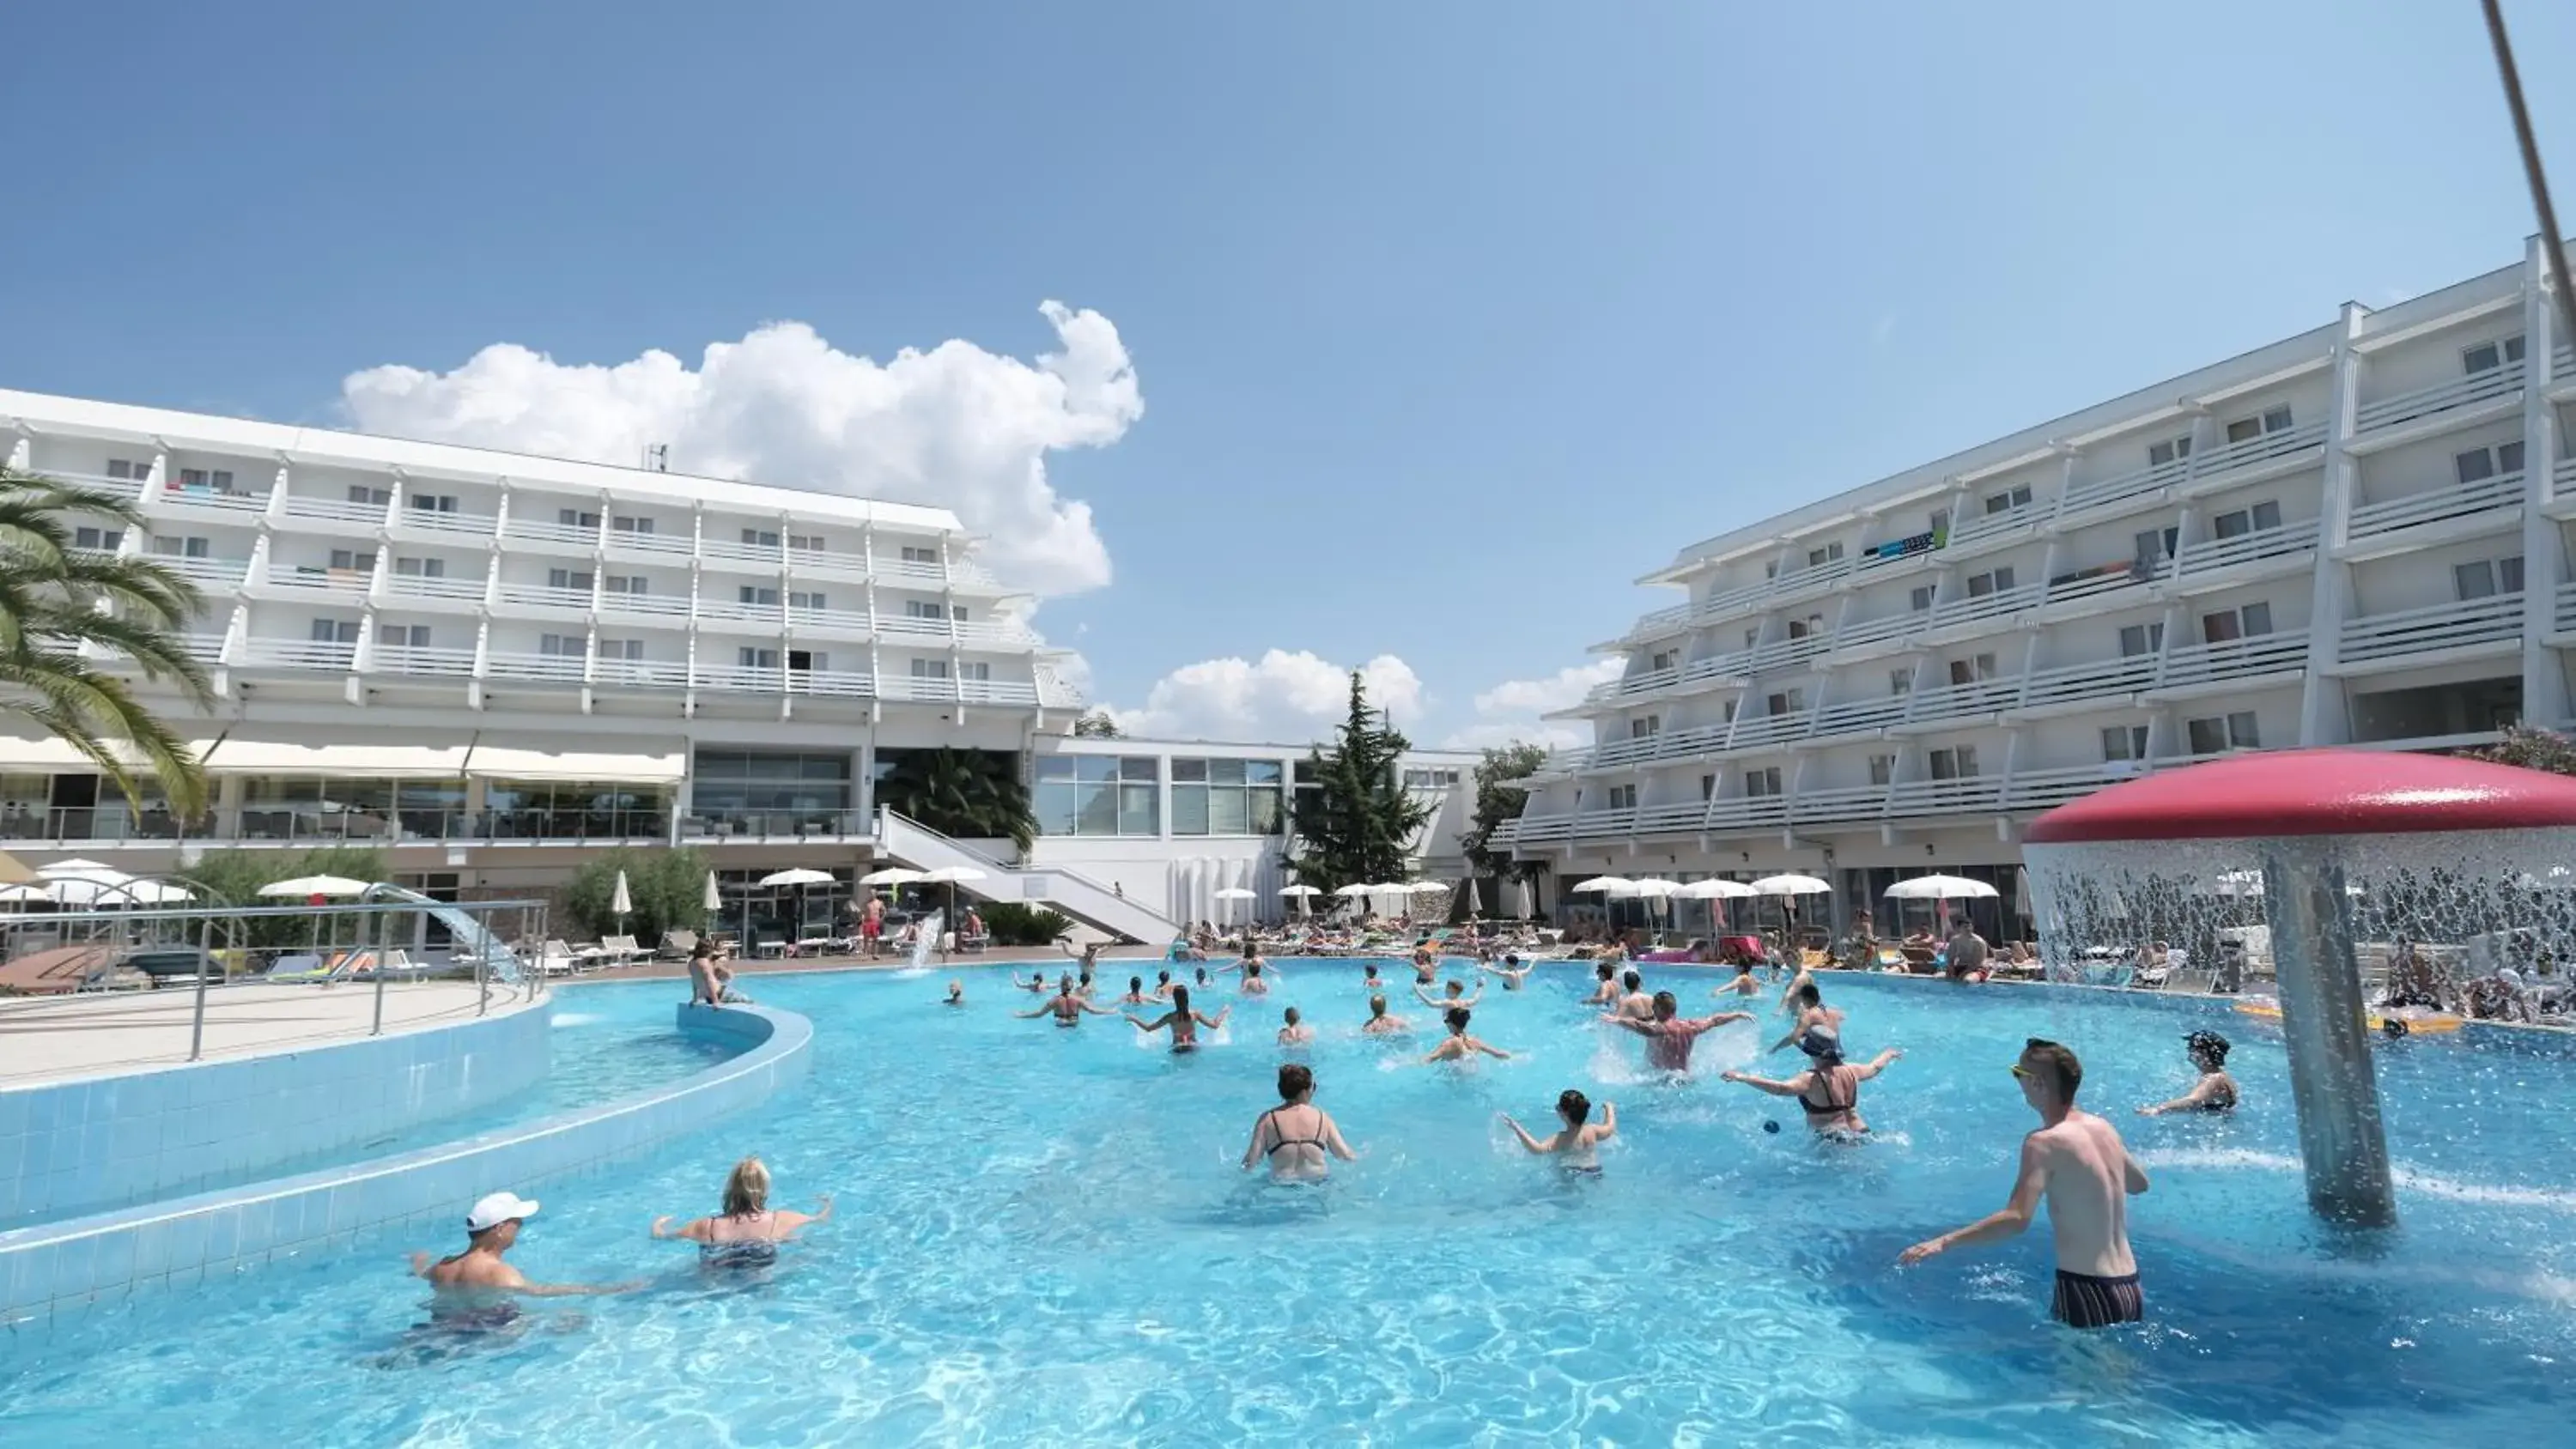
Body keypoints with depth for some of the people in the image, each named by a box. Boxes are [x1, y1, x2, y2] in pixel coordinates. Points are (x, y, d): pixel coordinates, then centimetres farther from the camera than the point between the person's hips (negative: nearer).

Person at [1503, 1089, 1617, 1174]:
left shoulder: (1560, 1139, -31)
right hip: (1594, 1173, 5)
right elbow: (1610, 1128, 7)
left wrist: (1516, 1128, -48)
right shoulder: (1593, 1130, -15)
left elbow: (1537, 1150, -46)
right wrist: (1609, 1108, 24)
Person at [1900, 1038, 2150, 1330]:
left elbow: (2017, 1219, -29)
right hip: (2131, 1290, 8)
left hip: (2087, 1293, -8)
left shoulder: (2044, 1142, -17)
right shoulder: (2103, 1128, 5)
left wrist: (1944, 1241, -28)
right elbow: (2139, 1183, 26)